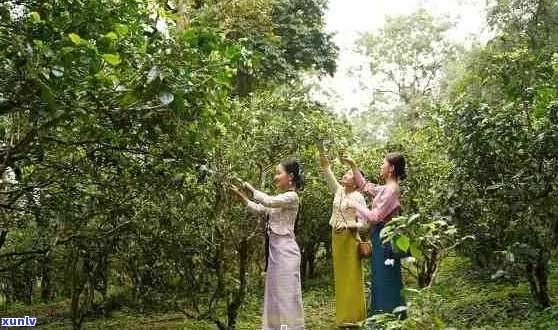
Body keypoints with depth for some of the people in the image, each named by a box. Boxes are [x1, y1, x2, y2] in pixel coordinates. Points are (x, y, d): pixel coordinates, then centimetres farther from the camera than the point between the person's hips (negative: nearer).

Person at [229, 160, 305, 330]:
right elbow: (257, 209, 17)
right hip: (274, 248, 9)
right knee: (275, 292, 10)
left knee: (286, 293, -6)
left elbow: (268, 201, -24)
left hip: (285, 249, -9)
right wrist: (239, 195, 8)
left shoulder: (291, 197, -10)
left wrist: (251, 189, -10)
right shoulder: (279, 198, 17)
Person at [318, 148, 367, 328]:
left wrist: (347, 225, -24)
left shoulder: (358, 197, -8)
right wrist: (324, 160, -17)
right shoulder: (339, 190, 8)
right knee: (340, 276, 10)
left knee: (350, 277, -2)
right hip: (336, 237, 6)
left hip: (349, 238, -6)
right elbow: (329, 174, -2)